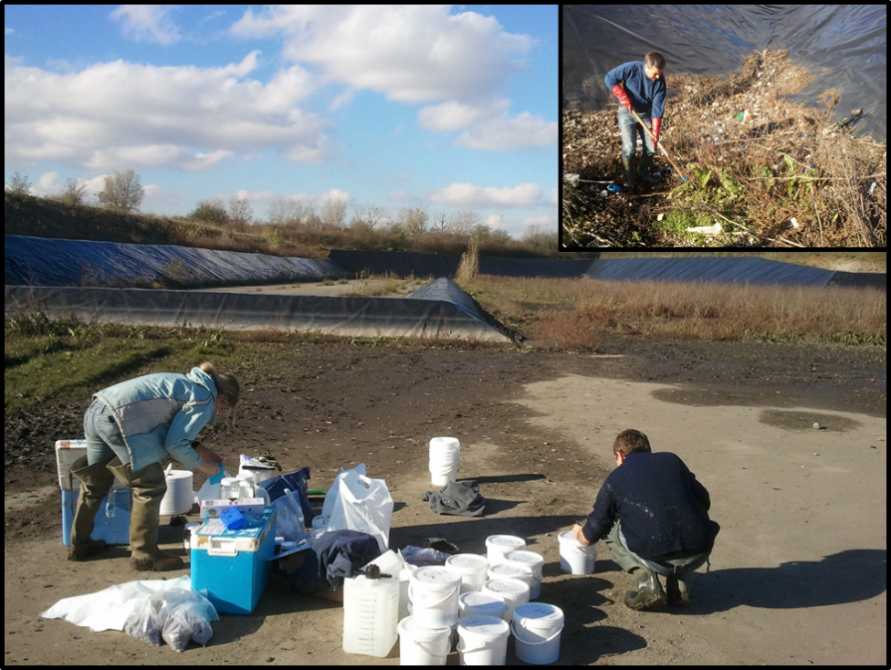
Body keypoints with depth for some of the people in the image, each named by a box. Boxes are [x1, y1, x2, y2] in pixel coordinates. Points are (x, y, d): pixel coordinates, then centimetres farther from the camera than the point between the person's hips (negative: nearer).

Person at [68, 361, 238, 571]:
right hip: (119, 420, -10)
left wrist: (200, 449, 27)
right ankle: (144, 555, 12)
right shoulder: (204, 401, -3)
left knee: (95, 482, 24)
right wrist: (203, 465, 8)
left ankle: (80, 545, 39)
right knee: (151, 487, 2)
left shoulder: (184, 383, 24)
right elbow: (175, 444, -6)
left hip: (95, 411, 10)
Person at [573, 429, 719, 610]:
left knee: (610, 530, 22)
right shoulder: (672, 460, 17)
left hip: (658, 559, -4)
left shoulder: (615, 479, 9)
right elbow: (704, 502, 26)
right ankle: (678, 585, 17)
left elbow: (589, 538, 13)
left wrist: (578, 532, 37)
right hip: (699, 555, 4)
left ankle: (648, 585, 5)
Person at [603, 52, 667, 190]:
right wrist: (624, 97, -23)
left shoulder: (660, 81, -19)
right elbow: (609, 78, -17)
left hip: (646, 114, 3)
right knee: (629, 148, -6)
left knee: (651, 147, 6)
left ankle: (644, 172, 31)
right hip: (627, 113, -3)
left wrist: (655, 132, -21)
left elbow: (657, 108, -18)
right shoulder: (631, 69, -27)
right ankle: (629, 178, 16)